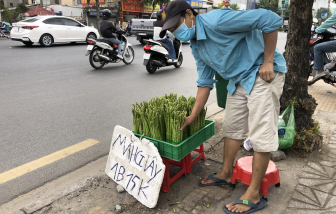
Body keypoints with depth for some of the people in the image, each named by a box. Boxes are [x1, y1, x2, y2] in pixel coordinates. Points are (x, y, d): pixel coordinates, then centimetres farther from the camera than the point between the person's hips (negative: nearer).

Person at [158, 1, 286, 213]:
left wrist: (267, 62, -21)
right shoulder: (196, 47, 5)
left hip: (263, 74, -9)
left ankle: (253, 196, 6)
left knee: (261, 135, -4)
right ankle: (226, 174, 33)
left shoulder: (216, 21, -23)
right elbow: (205, 83, 10)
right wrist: (192, 116, 9)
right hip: (240, 80, 9)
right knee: (232, 127, 15)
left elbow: (271, 19, -23)